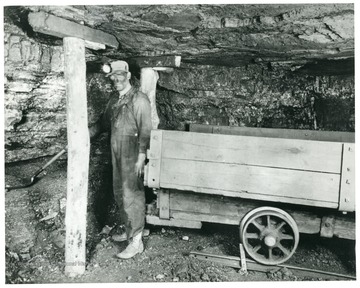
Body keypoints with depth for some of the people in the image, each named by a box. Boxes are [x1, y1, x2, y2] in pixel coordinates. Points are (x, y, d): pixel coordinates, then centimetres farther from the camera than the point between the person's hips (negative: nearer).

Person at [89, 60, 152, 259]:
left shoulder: (139, 100, -10)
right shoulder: (114, 100, 14)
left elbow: (145, 130, -15)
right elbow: (102, 123, 22)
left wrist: (141, 157, -20)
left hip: (132, 156, -8)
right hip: (117, 155, 8)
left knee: (132, 196, -4)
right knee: (119, 194, 15)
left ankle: (136, 241, 6)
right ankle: (129, 231, 31)